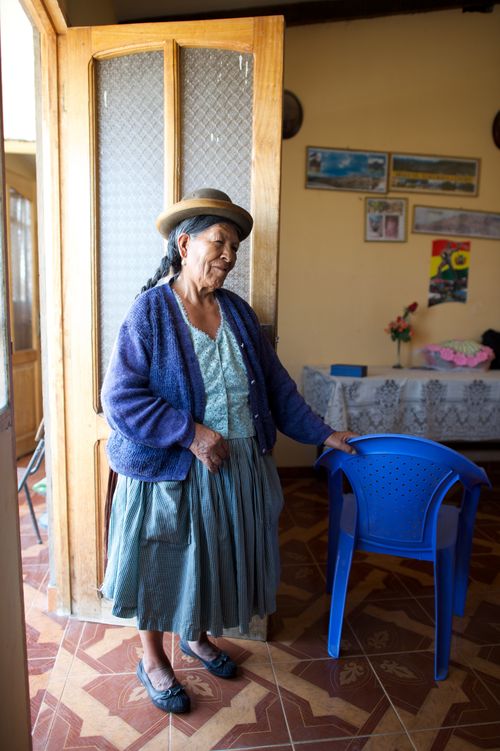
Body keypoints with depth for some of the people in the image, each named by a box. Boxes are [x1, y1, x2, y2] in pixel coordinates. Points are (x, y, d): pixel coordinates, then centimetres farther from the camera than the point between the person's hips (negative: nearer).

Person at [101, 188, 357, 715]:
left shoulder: (237, 311, 4)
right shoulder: (150, 311, -13)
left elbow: (275, 383, 8)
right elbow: (120, 398, -18)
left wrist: (322, 434, 6)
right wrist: (192, 432, -24)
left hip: (238, 468, 6)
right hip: (170, 472, -5)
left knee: (217, 557, 20)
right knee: (164, 562, 13)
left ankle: (197, 636, 47)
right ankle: (153, 659, 39)